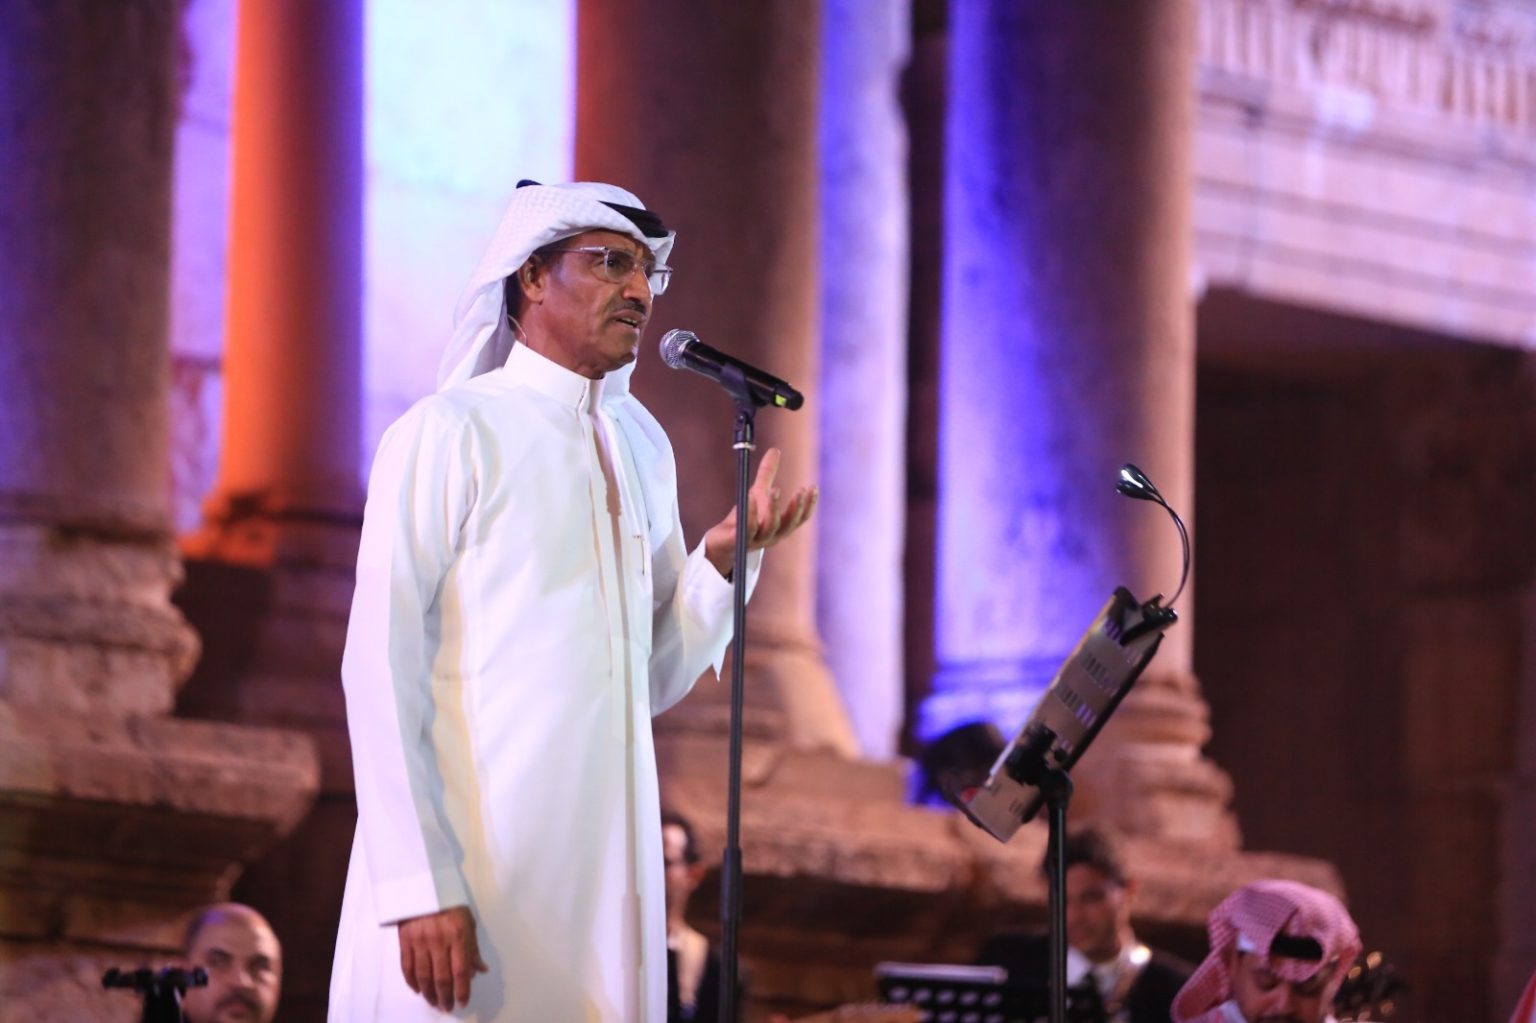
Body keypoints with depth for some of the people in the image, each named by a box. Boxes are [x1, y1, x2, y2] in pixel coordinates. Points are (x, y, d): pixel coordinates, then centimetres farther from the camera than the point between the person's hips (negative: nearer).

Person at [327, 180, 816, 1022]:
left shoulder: (641, 446, 15)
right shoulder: (453, 432, -4)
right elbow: (381, 665, -11)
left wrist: (725, 558, 0)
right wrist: (418, 883, -18)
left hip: (603, 875, 6)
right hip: (474, 863, -6)